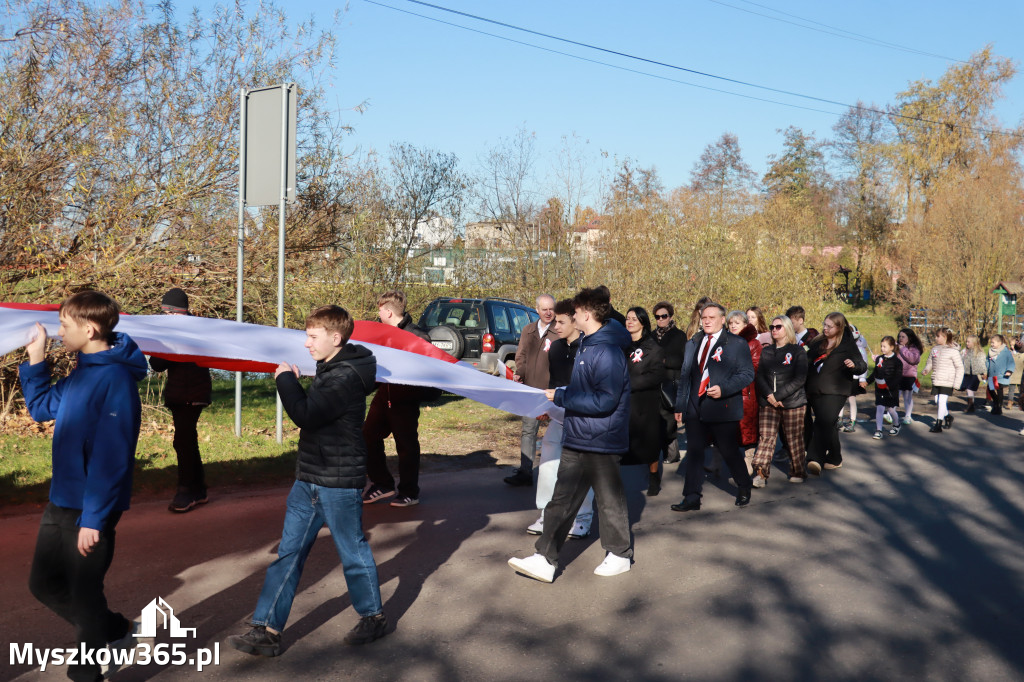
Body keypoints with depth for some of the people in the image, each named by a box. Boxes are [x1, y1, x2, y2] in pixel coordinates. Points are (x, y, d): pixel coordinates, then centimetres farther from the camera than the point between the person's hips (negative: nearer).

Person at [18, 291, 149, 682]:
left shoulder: (115, 379, -22)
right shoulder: (81, 373, 7)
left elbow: (111, 458, -25)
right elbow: (41, 407, 22)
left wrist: (93, 518, -25)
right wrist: (35, 360, 12)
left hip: (89, 509, -9)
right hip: (60, 502, 9)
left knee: (83, 594, 5)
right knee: (44, 584, 17)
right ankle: (115, 631, 33)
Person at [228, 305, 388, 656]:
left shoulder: (347, 376, -21)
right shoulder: (329, 370, 10)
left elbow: (305, 415, -28)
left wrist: (286, 378, -15)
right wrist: (292, 383, 8)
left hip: (338, 482, -9)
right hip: (309, 478, 9)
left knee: (352, 551, 7)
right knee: (289, 552, 9)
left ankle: (373, 616, 28)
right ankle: (266, 630, 14)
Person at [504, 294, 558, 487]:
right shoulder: (528, 330, 12)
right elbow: (521, 356, 17)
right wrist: (519, 373, -1)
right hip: (532, 390, 6)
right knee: (528, 431, 7)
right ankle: (525, 472, 13)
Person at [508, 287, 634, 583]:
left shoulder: (607, 352, -21)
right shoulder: (587, 345, 11)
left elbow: (605, 401, -26)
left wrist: (562, 397, -21)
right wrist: (561, 395, 8)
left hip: (600, 441, -10)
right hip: (577, 439, 10)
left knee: (609, 499, 8)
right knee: (561, 500, 8)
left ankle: (619, 556, 26)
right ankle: (545, 560, 12)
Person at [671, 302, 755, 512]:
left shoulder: (736, 343, 0)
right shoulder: (692, 344, 15)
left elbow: (747, 374, -6)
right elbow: (685, 376, 17)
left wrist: (723, 389, -19)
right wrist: (680, 405, 11)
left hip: (723, 407, -4)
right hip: (695, 408, 4)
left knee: (730, 452, 6)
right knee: (694, 453, 4)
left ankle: (744, 489, 29)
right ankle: (692, 498, 11)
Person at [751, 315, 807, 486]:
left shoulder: (798, 351, 2)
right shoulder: (766, 352, 14)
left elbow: (800, 379, -7)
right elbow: (760, 376, 6)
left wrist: (778, 396, -14)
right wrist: (769, 395, -11)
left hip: (793, 402, -3)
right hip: (768, 403, 3)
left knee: (794, 439, 3)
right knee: (765, 437, -6)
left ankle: (798, 472, 19)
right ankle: (760, 474, -11)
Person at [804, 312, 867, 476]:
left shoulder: (848, 345, 1)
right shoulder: (817, 342, 16)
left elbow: (862, 366, -2)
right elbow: (808, 362, 28)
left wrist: (854, 365, -23)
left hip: (834, 391, -5)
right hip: (814, 391, 5)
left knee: (824, 423, -17)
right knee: (827, 425, 10)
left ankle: (815, 459, -16)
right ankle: (835, 458, 24)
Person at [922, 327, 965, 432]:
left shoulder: (953, 351, -10)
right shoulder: (935, 349, 7)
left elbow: (960, 367, -7)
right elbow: (930, 362, 17)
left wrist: (956, 383, -11)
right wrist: (926, 370, -6)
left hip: (947, 382, -6)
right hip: (936, 381, 6)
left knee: (942, 401, -10)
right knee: (937, 401, 12)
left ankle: (938, 424, -4)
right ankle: (948, 416, 36)